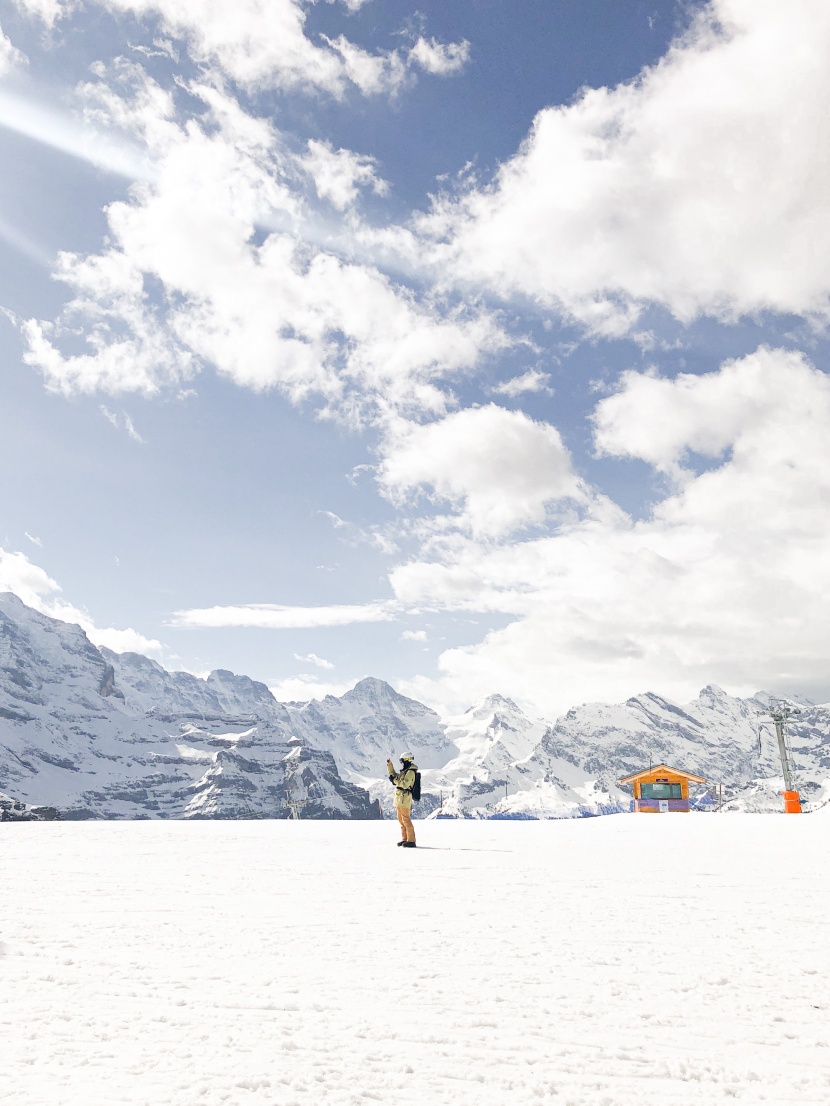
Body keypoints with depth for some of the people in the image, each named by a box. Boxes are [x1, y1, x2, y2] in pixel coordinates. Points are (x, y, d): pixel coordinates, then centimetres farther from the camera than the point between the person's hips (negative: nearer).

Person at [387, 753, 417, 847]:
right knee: (401, 820, 12)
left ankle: (411, 841, -10)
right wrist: (390, 765, 19)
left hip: (404, 798, -10)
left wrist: (394, 780, -15)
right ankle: (404, 839, 18)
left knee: (406, 820, -11)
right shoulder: (404, 772, 19)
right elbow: (394, 775, 28)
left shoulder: (410, 772, -12)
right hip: (399, 798, 10)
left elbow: (405, 784, -21)